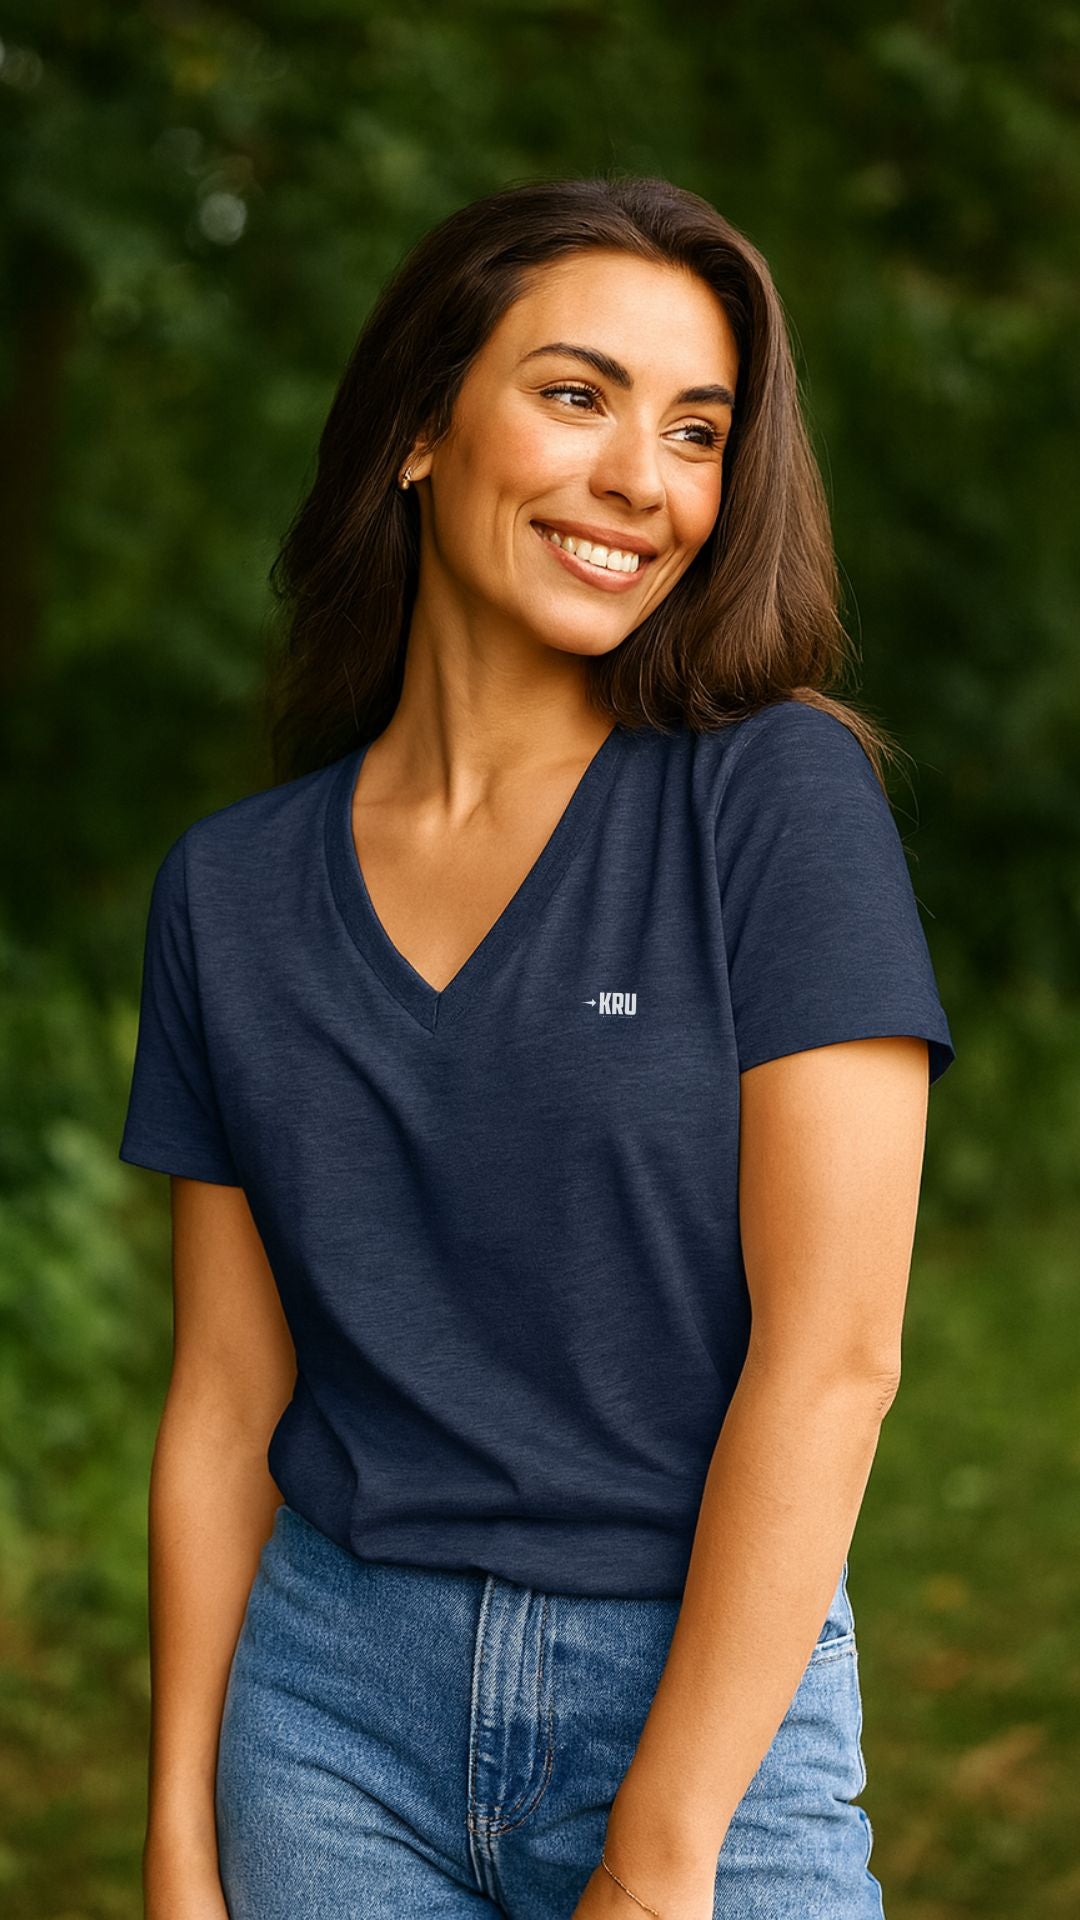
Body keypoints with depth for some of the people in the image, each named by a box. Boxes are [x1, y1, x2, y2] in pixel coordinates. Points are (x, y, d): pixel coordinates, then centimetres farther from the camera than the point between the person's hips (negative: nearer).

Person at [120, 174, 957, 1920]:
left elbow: (834, 1352, -13)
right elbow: (227, 1398, 7)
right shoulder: (233, 889, 4)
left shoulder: (780, 796, -8)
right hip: (332, 1702, 3)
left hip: (708, 1702, -3)